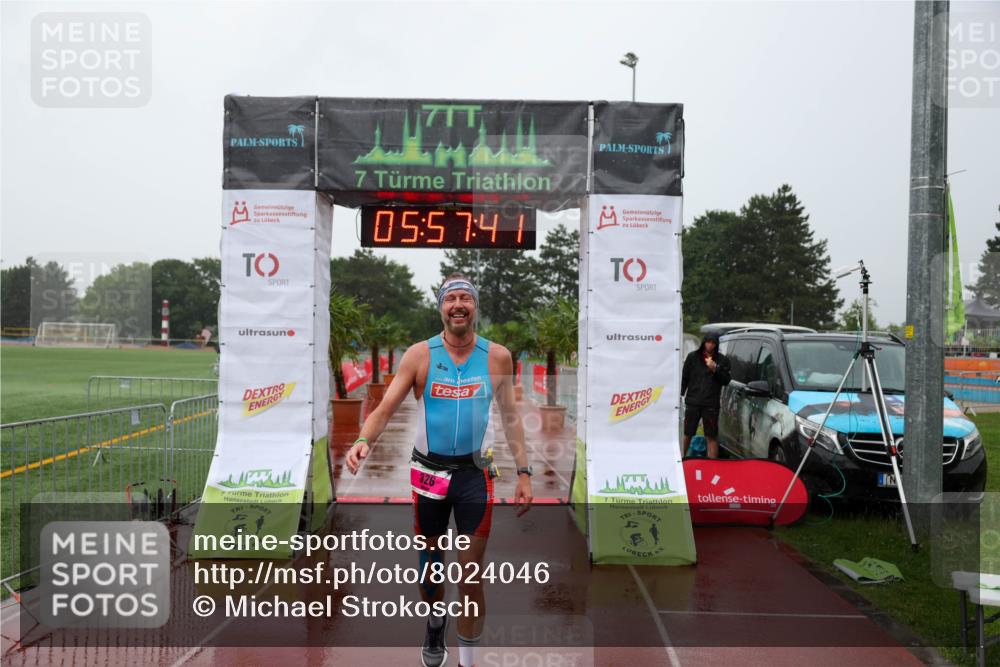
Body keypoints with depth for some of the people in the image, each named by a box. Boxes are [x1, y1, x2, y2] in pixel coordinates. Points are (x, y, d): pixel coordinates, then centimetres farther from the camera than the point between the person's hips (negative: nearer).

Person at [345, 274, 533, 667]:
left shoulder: (497, 356, -3)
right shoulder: (419, 355, -6)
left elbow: (510, 417, 5)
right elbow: (385, 408, -12)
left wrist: (524, 473, 1)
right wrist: (364, 441, -33)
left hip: (475, 474, 0)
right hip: (428, 471, 1)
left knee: (471, 577, 2)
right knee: (428, 566, 18)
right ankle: (435, 624, 48)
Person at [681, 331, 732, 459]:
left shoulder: (722, 360, 4)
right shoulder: (693, 356, 5)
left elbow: (726, 380, 0)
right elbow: (684, 378, 7)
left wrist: (715, 369, -13)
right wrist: (680, 395, -1)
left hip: (711, 404, -1)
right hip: (692, 402, 1)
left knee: (712, 437, 1)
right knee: (687, 434, 8)